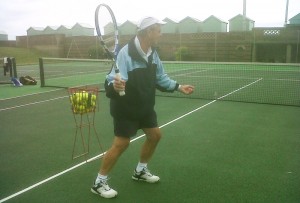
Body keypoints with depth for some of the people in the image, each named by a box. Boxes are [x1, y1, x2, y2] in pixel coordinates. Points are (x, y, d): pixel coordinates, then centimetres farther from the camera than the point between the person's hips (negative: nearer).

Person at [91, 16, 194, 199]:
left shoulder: (153, 53, 2)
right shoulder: (126, 53, -25)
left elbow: (161, 78, 14)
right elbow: (113, 80, -33)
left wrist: (178, 87, 12)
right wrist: (114, 85, -55)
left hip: (145, 106, 8)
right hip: (126, 108, -8)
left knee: (155, 135, 14)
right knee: (121, 144, -6)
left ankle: (141, 171, 35)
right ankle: (99, 183, 12)